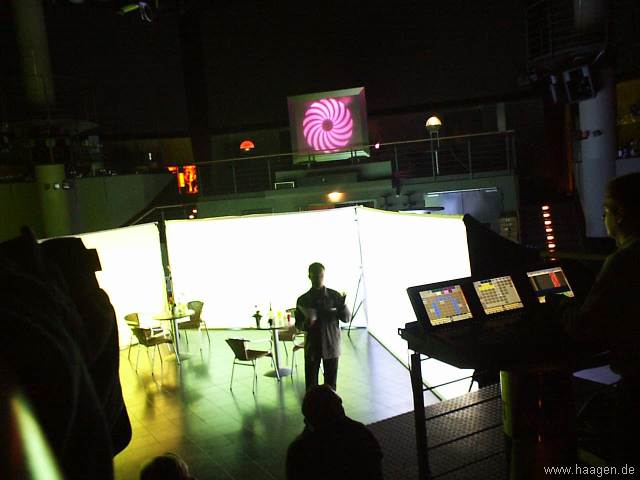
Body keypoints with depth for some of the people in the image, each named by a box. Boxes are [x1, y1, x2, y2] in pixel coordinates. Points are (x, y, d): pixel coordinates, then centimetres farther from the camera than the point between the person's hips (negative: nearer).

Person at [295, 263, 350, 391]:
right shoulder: (303, 300, 0)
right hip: (312, 346, 0)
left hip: (331, 345, 0)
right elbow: (298, 324, 5)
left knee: (331, 384, 6)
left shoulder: (335, 296, -2)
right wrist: (307, 323, -17)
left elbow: (347, 318, 1)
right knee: (311, 385, 3)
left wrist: (343, 305, -19)